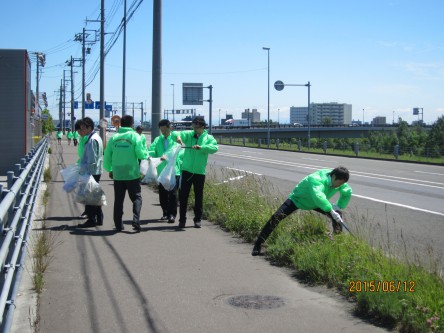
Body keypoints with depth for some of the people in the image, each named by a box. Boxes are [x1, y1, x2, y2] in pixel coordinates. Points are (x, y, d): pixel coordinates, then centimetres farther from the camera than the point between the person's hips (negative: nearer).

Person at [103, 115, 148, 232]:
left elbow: (107, 156, 6)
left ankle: (118, 224, 11)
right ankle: (136, 220, -11)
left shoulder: (113, 137, 3)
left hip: (117, 174, 3)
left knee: (118, 200, 10)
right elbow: (140, 154, -12)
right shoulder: (134, 136, -7)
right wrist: (146, 154, 11)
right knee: (136, 198, 7)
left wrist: (109, 170, 19)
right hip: (132, 174, -3)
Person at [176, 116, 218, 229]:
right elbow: (177, 134, -9)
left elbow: (215, 147, -16)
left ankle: (197, 219, 18)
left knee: (199, 196, 7)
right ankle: (182, 219, 9)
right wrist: (178, 137, -33)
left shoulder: (209, 138, 1)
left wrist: (201, 147, -30)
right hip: (187, 170, 1)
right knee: (183, 195, 1)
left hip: (200, 171, 0)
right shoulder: (189, 134, 4)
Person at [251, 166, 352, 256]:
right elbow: (317, 196, -56)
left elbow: (348, 191, 5)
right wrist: (332, 211, -58)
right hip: (297, 199, -7)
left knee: (337, 214, -9)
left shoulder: (338, 181, -15)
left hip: (316, 203, 7)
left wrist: (339, 206, -4)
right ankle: (258, 245, -20)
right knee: (276, 217, -24)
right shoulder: (316, 179, -40)